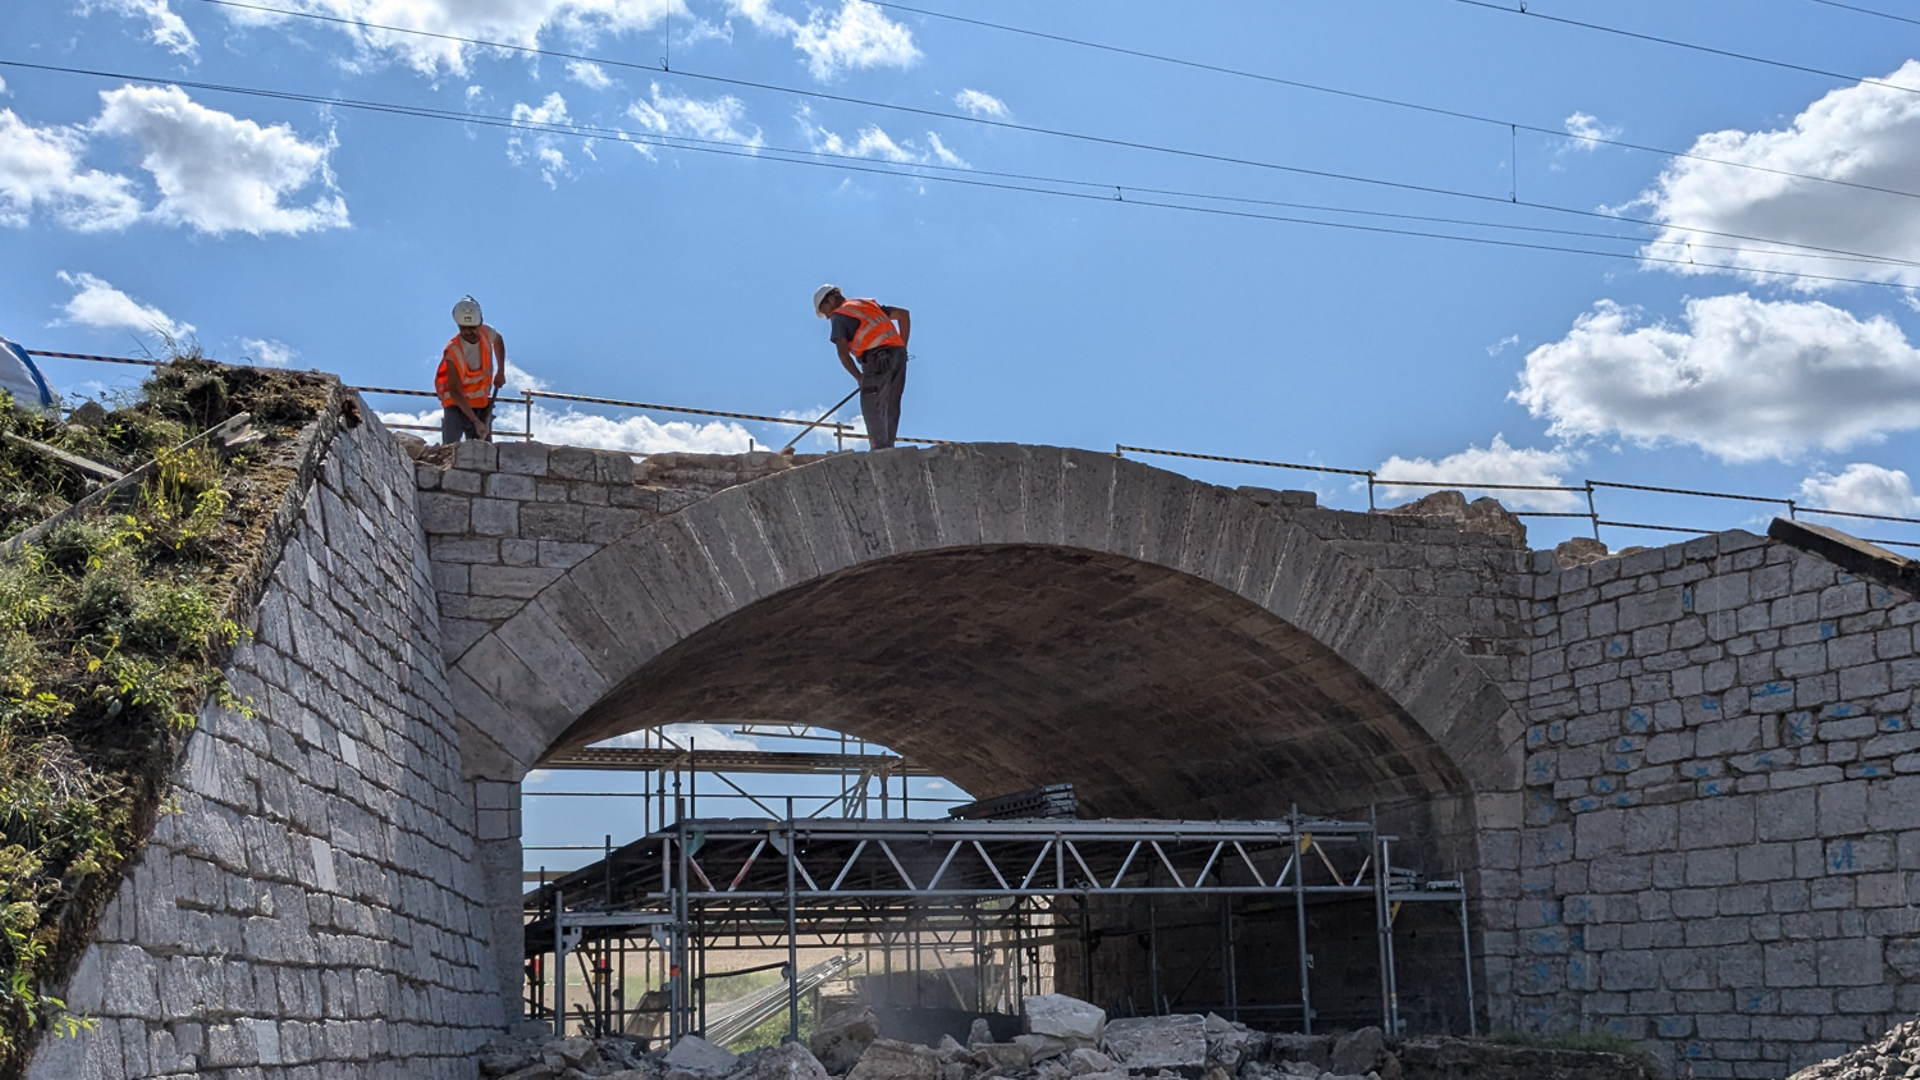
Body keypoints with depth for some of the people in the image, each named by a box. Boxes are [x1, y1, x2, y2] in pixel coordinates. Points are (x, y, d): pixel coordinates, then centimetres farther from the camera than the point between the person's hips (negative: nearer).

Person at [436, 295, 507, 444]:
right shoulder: (454, 351, -25)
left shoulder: (487, 333, -9)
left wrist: (501, 372, 13)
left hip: (482, 404, 5)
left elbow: (498, 341, 20)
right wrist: (475, 421, -35)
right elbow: (455, 391, -28)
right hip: (458, 405, -5)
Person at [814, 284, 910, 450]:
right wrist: (902, 347, 20)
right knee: (890, 407, 10)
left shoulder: (839, 315, 6)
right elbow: (904, 314, 21)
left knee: (871, 407, -3)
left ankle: (880, 448, -11)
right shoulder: (870, 304, 26)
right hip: (898, 355, 7)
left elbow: (843, 352, -5)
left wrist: (859, 377, 3)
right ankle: (888, 448, 6)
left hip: (878, 360, -7)